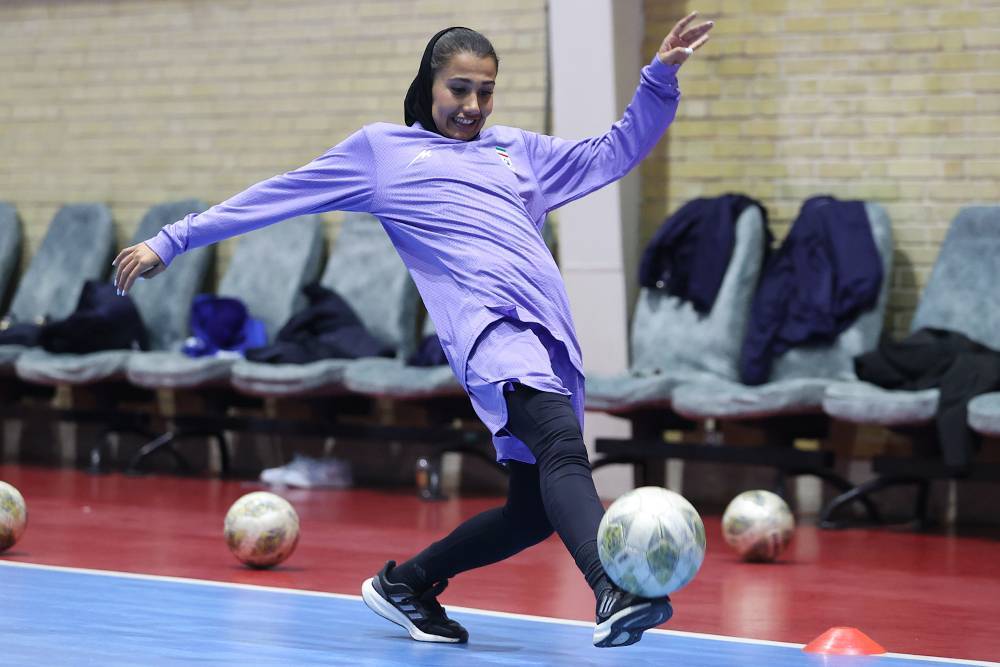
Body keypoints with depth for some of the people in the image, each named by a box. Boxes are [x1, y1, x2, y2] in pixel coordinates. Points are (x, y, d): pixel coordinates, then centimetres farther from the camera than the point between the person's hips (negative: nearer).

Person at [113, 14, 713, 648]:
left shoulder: (520, 151, 31)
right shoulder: (382, 149, 20)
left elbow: (615, 153, 36)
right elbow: (278, 196, 23)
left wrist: (661, 77, 22)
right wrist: (173, 241, 23)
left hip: (552, 336, 6)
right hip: (487, 319, -6)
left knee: (535, 512, 0)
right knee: (563, 446, -31)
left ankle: (405, 584, 22)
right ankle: (614, 593, -52)